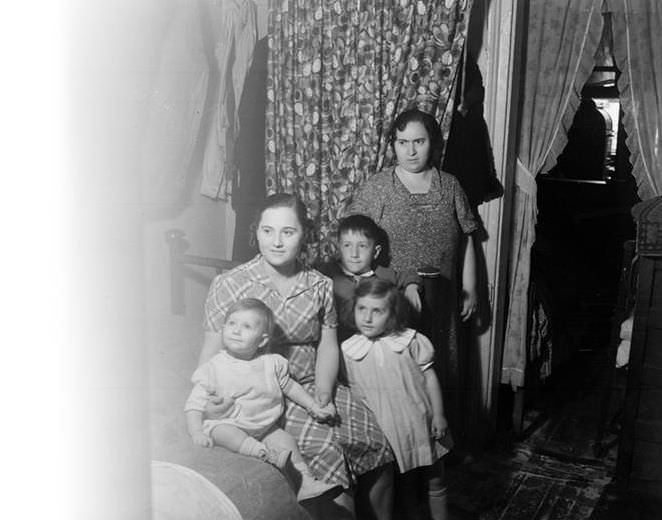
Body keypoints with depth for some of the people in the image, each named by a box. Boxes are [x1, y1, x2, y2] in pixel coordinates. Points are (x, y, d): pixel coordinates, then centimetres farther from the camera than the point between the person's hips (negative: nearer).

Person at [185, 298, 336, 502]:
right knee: (223, 432, -33)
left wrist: (314, 406, 16)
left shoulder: (272, 363, 0)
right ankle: (267, 454, -47)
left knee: (287, 441, -13)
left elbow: (289, 386, 16)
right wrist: (197, 432, -24)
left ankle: (306, 483, -2)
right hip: (227, 424, -4)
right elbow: (195, 403, -9)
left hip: (264, 427, 4)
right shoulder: (214, 368, -9)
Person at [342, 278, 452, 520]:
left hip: (421, 424, 0)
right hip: (387, 432, 0)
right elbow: (353, 393, 1)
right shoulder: (348, 350, -9)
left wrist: (438, 415, -3)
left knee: (435, 483, 17)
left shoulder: (410, 341, -11)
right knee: (404, 486, 17)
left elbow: (429, 378, -3)